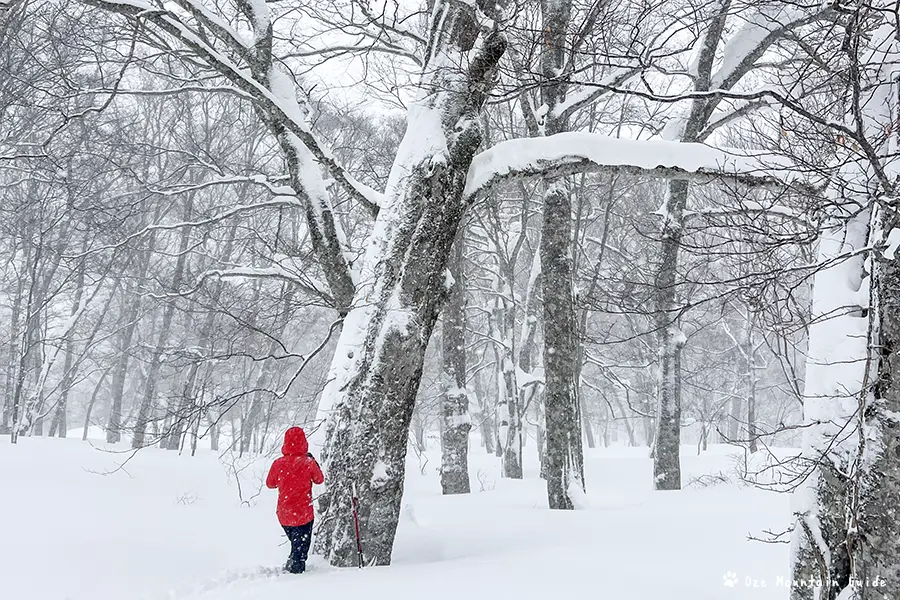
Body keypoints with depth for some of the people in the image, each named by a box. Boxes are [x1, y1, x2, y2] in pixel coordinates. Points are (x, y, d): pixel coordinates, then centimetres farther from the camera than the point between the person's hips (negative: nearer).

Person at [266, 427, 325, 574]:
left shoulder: (278, 463, -8)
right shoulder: (308, 462, -14)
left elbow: (270, 484, 7)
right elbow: (319, 480, 4)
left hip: (283, 514, 4)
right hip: (303, 513, -4)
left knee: (296, 545, 25)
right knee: (300, 550, 8)